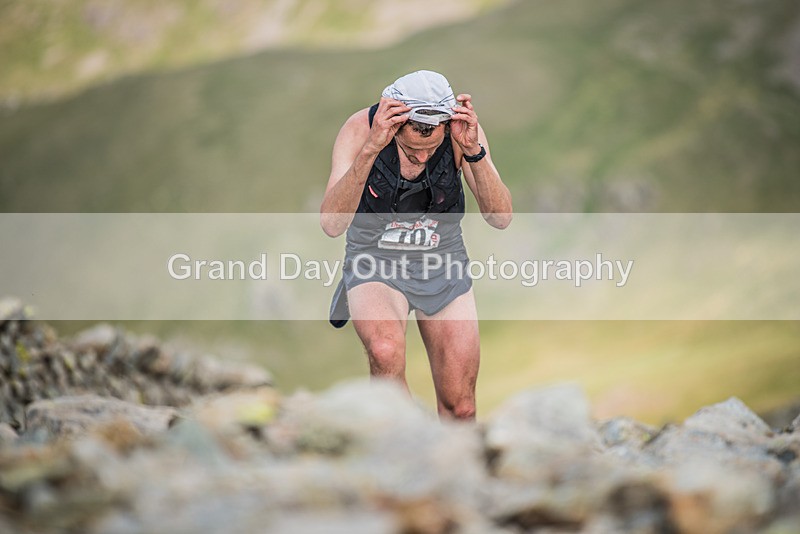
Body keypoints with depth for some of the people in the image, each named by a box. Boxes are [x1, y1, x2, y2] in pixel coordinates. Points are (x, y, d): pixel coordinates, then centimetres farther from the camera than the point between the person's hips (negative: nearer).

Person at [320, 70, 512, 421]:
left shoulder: (462, 129, -16)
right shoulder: (361, 128, -21)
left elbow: (501, 218, -22)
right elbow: (331, 224, -32)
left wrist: (474, 151, -36)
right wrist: (371, 148, -43)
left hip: (442, 264, 2)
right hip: (375, 262, -2)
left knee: (459, 408, 0)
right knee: (386, 352, -34)